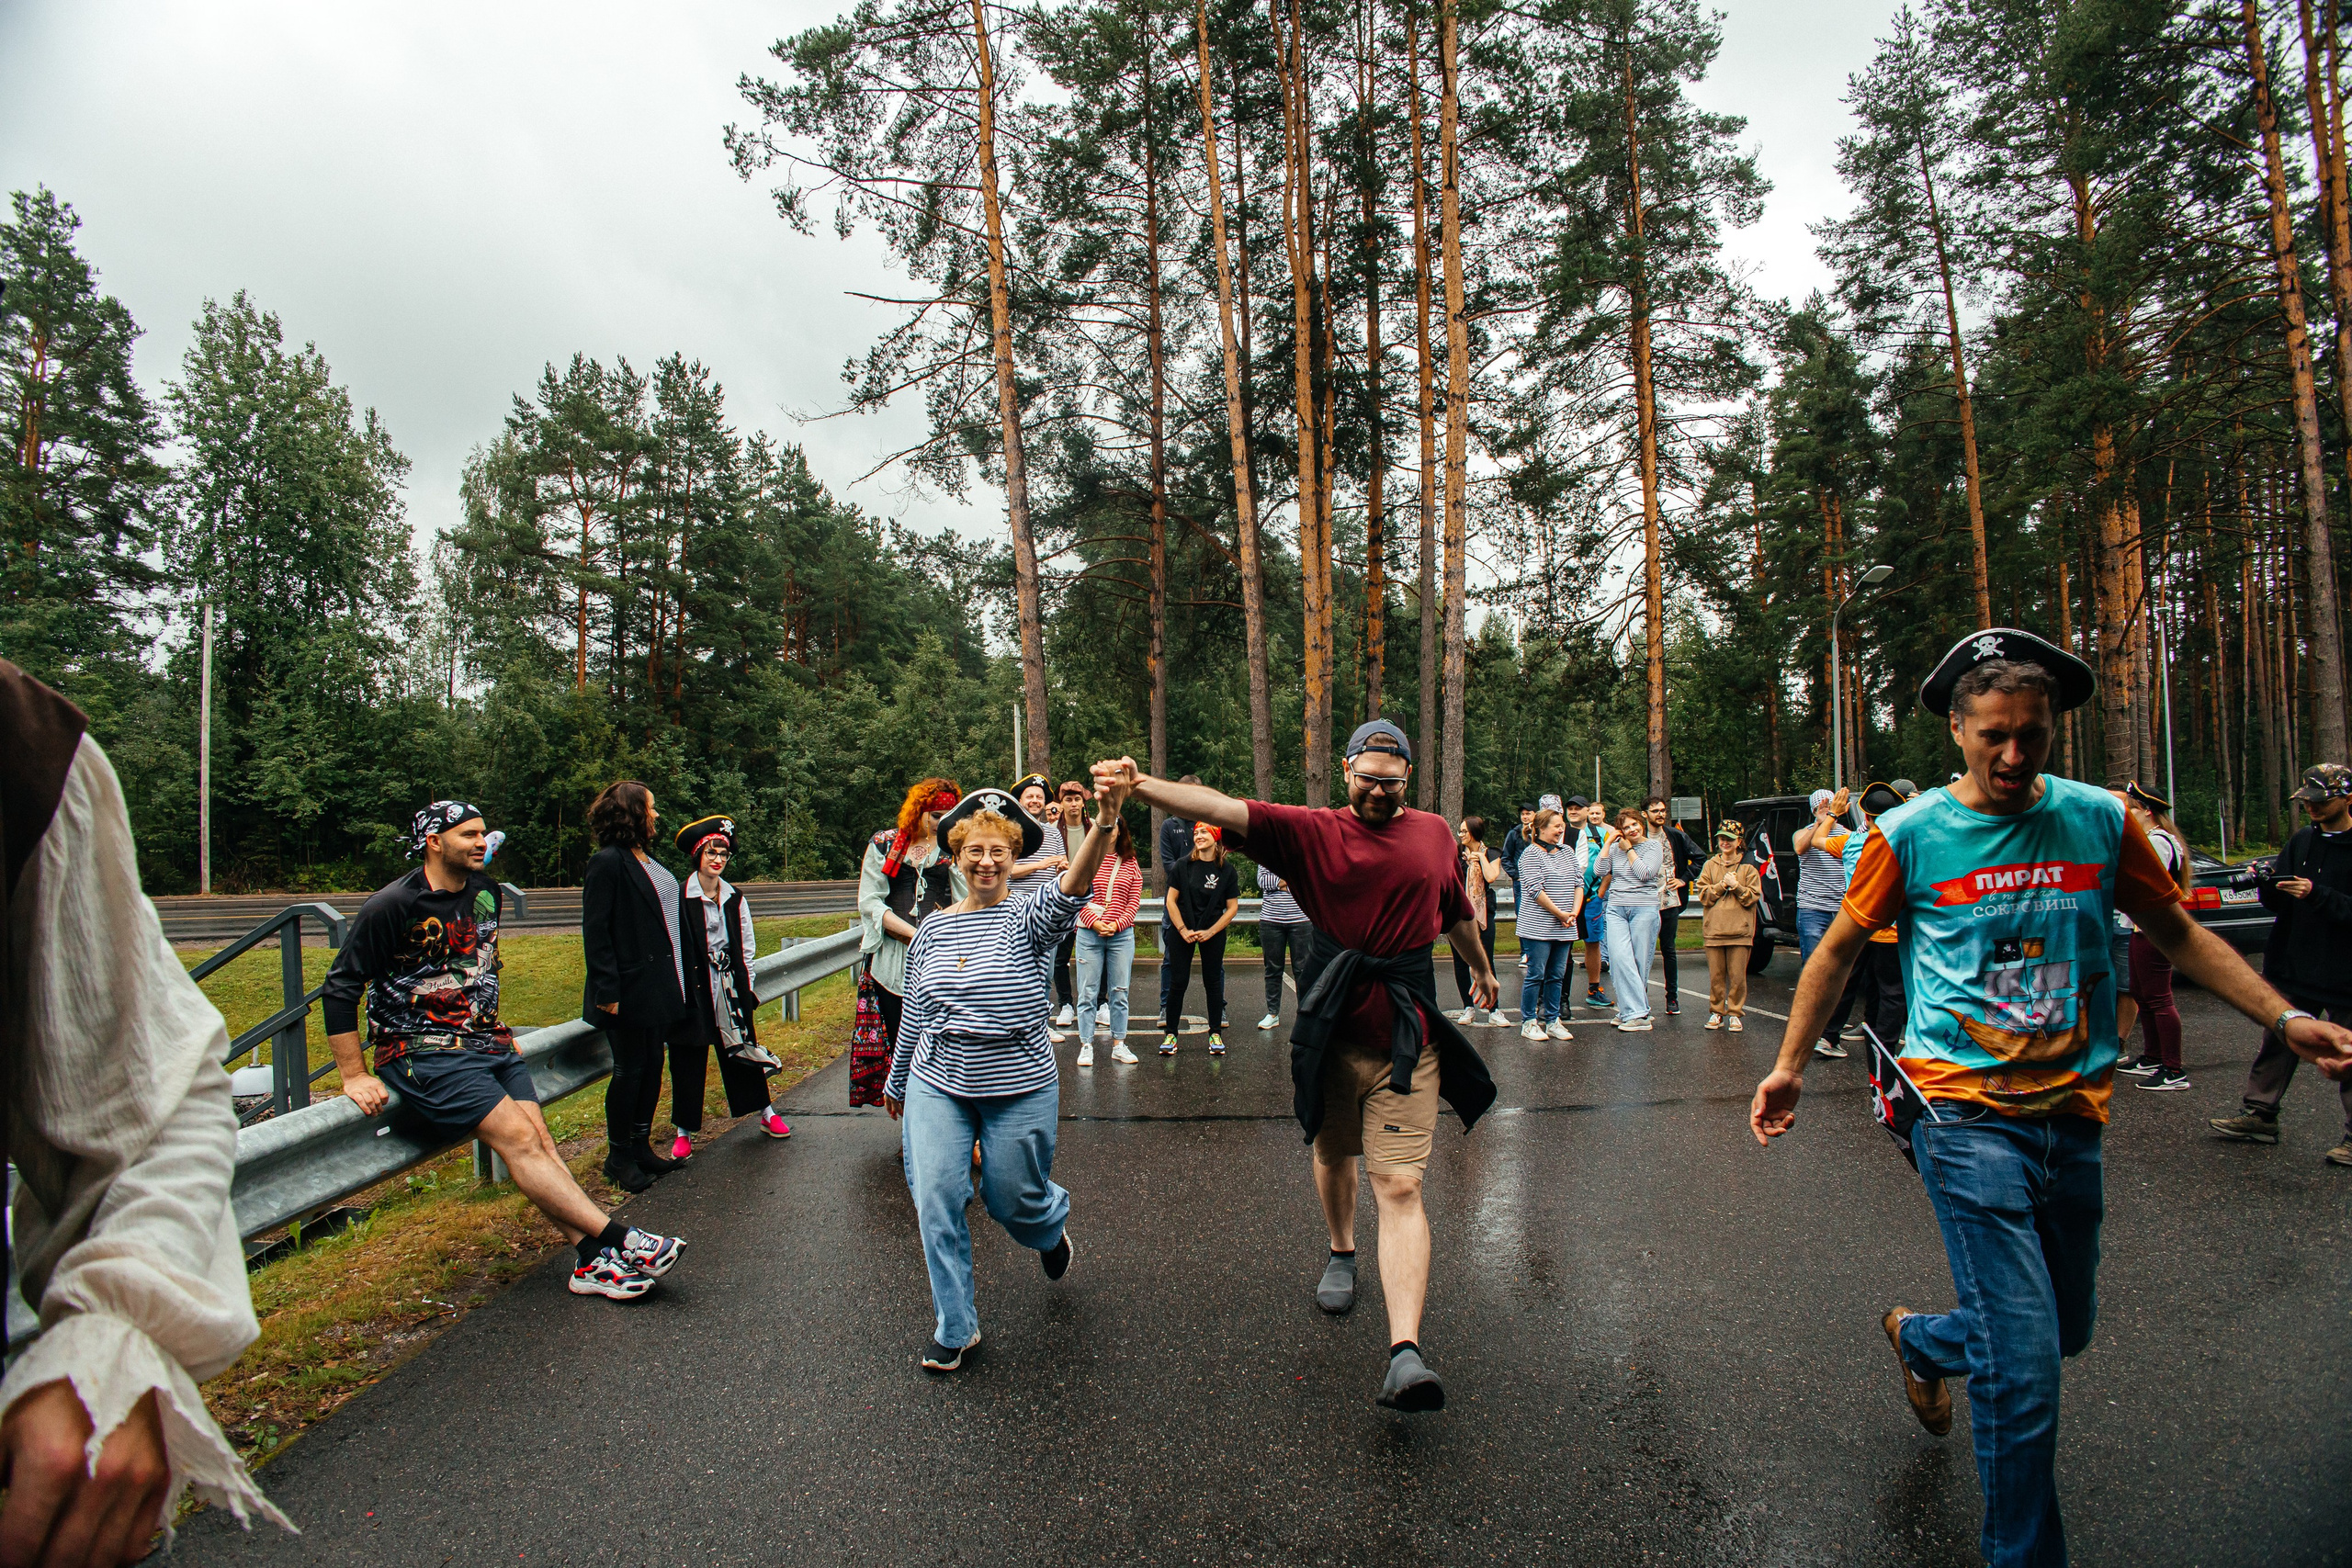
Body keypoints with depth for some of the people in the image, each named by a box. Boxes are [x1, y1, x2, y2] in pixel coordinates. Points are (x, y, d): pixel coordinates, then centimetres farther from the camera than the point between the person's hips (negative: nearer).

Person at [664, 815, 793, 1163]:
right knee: (688, 1059, 4)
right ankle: (684, 1132, 14)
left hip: (730, 986, 3)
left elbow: (747, 944, 11)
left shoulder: (735, 897, 6)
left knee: (742, 1049, 11)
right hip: (692, 987, -3)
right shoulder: (680, 897, -9)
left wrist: (744, 985, 7)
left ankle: (765, 1113, 23)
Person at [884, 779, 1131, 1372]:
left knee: (1015, 1201, 10)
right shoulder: (932, 930, 2)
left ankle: (1053, 1228, 48)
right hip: (937, 1086, 3)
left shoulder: (1027, 918, -11)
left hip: (1020, 1089, -3)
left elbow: (1071, 886, -34)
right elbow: (915, 1014, 13)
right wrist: (896, 1081, 22)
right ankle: (954, 1327, 19)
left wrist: (1104, 823, -52)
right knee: (937, 1204, -1)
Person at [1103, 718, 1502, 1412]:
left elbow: (1456, 913, 24)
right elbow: (1224, 810, -19)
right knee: (1333, 1154, 21)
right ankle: (1341, 1254, 50)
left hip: (1406, 1039, 0)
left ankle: (1405, 1353, -10)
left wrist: (1481, 967, 39)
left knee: (1400, 1187, -7)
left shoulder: (1434, 835, 5)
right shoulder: (1314, 831, -4)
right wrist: (1141, 785, -34)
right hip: (1331, 1032, 1)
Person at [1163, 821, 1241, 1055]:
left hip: (1213, 933, 0)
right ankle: (1170, 1033, 10)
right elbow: (1171, 900, -2)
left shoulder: (1226, 871, -2)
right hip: (1183, 931, 0)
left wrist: (1210, 931, -10)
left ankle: (1215, 1034, 18)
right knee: (1178, 982, 1)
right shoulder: (1183, 866, -3)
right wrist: (1183, 930, -10)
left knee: (1213, 982, 7)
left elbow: (1232, 907, -1)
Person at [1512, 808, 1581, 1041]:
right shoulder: (1532, 854, -9)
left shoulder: (1568, 853, 13)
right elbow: (1535, 890, -16)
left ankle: (1553, 1021, 18)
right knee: (1536, 974, -2)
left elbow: (1579, 883, 11)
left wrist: (1574, 912, -5)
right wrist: (1560, 914, -14)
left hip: (1563, 928, 6)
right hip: (1538, 925, -6)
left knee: (1557, 976, 10)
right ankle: (1528, 1023, 6)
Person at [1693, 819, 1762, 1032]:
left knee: (1737, 976, -2)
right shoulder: (1710, 865, 11)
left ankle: (1735, 1014, 7)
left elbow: (1753, 897, 1)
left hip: (1740, 930, -1)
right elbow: (1702, 895, 3)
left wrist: (1736, 885, -10)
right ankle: (1717, 1012, 12)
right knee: (1716, 976, 3)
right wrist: (1723, 884, -7)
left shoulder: (1747, 867, 7)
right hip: (1714, 929, 2)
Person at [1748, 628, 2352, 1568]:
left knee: (2065, 1330, 19)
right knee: (2024, 1363, -7)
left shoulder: (2098, 820, 2)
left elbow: (2178, 933, 15)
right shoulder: (1910, 834, -6)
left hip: (2071, 1115, 5)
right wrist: (1790, 1064, 3)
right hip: (1965, 1113, -4)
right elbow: (1839, 948, 5)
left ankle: (1921, 1339, 48)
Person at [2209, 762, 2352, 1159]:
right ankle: (2261, 1115, 22)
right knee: (2276, 1043, 13)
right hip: (2294, 968, 6)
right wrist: (2267, 883, -8)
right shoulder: (2302, 840, 8)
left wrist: (2317, 894, -28)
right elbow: (2277, 903, 11)